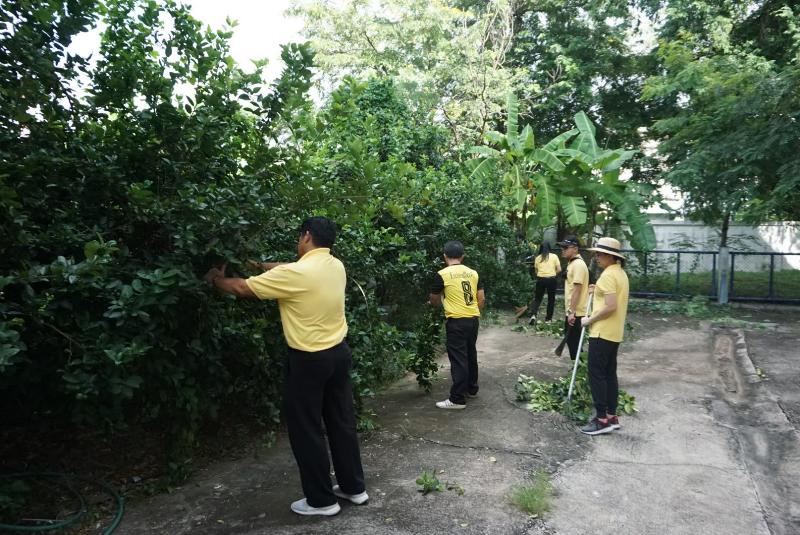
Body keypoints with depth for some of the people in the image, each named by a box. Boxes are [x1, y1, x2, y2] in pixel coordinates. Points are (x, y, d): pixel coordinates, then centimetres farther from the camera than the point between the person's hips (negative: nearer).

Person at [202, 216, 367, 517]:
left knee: (306, 430, 8)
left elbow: (242, 289, -10)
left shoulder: (294, 274, -21)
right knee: (342, 422, 17)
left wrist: (216, 279, 9)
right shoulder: (336, 266, 2)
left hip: (309, 361, -7)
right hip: (338, 353, 7)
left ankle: (321, 501, 19)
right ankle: (354, 488, 30)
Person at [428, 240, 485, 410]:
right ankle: (472, 388, 35)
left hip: (456, 321, -6)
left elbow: (434, 300, 5)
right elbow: (482, 299, 7)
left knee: (458, 359, -3)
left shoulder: (442, 274, -7)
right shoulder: (473, 273, 7)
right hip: (473, 319, 6)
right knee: (470, 354, 20)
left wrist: (435, 302, 27)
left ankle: (458, 399, 0)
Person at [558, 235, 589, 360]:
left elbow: (577, 290, -22)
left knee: (574, 343, -1)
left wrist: (572, 311, -23)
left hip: (576, 313, -10)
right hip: (572, 311, 10)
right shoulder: (572, 263, 13)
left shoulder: (578, 264, -18)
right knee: (571, 341, 18)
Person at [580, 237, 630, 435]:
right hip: (614, 332, 10)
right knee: (609, 373, 13)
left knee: (597, 374, -4)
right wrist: (598, 291, 14)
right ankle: (612, 416, 19)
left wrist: (590, 320, -14)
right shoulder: (620, 273, 13)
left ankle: (602, 419, -1)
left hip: (603, 332, -10)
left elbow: (610, 306, -24)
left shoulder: (608, 274, -18)